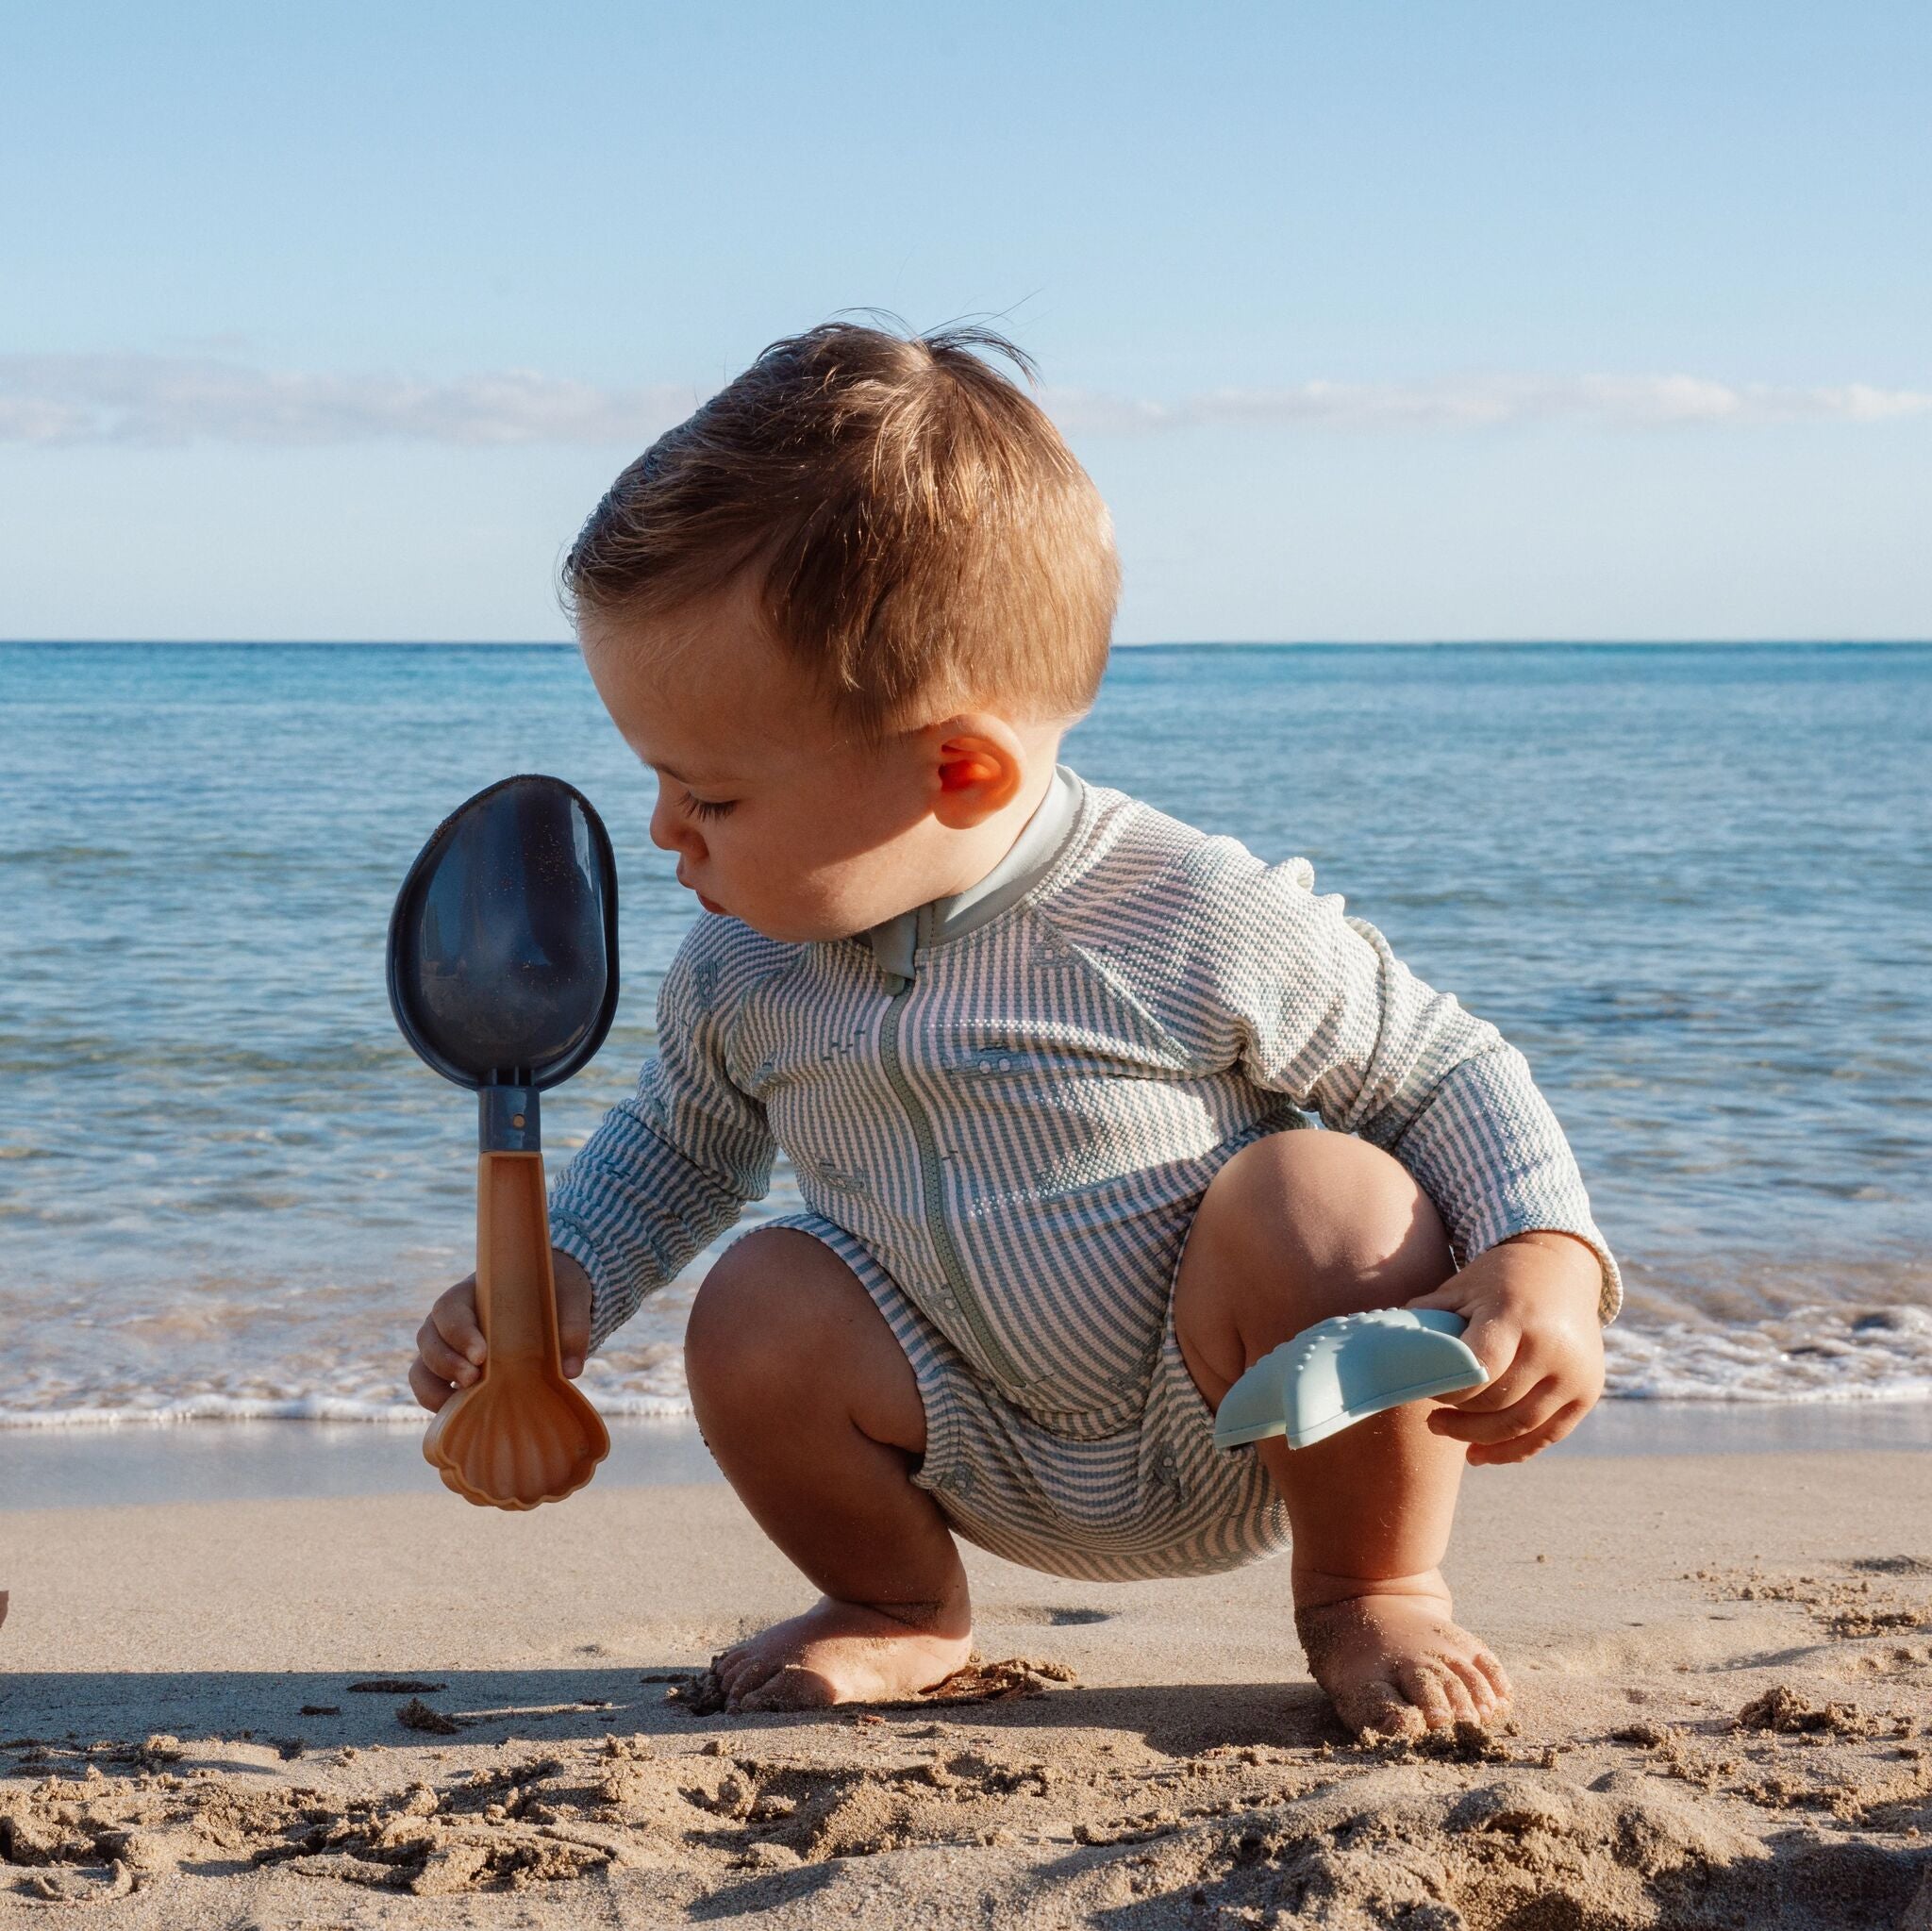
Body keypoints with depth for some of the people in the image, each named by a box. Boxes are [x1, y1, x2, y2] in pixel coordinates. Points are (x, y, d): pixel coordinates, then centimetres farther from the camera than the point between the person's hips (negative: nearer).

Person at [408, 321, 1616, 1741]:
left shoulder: (1201, 927, -22)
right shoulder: (743, 978, -6)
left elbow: (1447, 1076, -11)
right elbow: (680, 1143, 16)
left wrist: (1542, 1264, -28)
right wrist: (562, 1290, -2)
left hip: (1238, 1439, -4)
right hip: (993, 1466, 4)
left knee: (1327, 1198, -31)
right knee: (760, 1315, -20)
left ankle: (1378, 1588, -4)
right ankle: (902, 1605, 11)